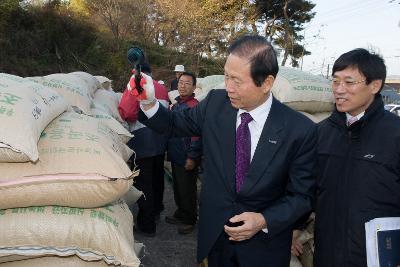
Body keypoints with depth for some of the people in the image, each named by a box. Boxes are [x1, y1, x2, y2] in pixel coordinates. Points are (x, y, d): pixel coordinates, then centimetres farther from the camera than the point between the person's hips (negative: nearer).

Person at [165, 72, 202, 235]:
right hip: (175, 155, 8)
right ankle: (180, 214, 36)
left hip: (187, 159, -8)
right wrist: (169, 150, 18)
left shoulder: (195, 106, -16)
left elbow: (196, 135, -20)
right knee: (177, 187, 20)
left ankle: (189, 220, 21)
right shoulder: (175, 105, 11)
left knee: (187, 190, 5)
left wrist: (192, 157, -21)